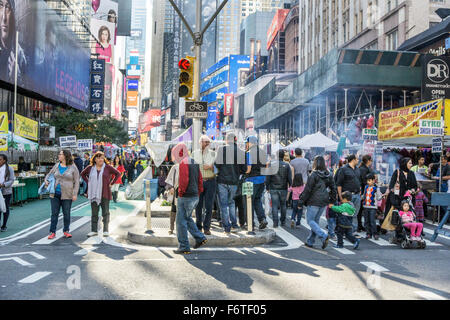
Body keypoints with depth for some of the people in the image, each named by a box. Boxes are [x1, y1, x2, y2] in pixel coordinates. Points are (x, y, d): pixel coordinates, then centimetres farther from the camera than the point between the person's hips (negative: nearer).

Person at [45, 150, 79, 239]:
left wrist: (75, 194, -8)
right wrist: (46, 181, 0)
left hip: (67, 195, -3)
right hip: (55, 194, 3)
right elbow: (49, 175, 23)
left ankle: (66, 231, 20)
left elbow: (76, 181, -2)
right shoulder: (56, 166, 10)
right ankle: (52, 232, 10)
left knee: (66, 214, 5)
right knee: (54, 213, 4)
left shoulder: (73, 167, -1)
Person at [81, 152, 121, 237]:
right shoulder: (90, 168, 5)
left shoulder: (107, 167, -2)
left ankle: (106, 230, 8)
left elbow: (118, 174, 1)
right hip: (94, 194, 2)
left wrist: (111, 183, -2)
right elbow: (83, 174, 21)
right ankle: (94, 230, 14)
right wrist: (88, 182, 10)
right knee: (94, 213, 7)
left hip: (104, 194, -2)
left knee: (105, 213, 1)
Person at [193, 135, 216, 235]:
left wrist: (210, 167, -12)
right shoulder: (195, 154, 8)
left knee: (209, 206, -3)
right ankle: (198, 226, 17)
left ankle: (206, 228, 4)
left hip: (210, 181, 0)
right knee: (198, 205, 3)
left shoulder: (213, 154, 6)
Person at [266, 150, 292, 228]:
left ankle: (275, 223, -4)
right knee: (283, 205, 14)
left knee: (274, 206, 1)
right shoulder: (286, 165, -3)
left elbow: (268, 178, -3)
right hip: (283, 189, 1)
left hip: (273, 189, -1)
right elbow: (289, 178, -3)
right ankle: (283, 222, 22)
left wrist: (267, 187, 7)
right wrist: (290, 186, 11)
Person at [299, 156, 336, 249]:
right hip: (324, 202, 7)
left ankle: (324, 236, -13)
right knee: (316, 221, 14)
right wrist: (332, 200, 19)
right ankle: (310, 241, 20)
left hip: (314, 201, -7)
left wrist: (301, 201, -6)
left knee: (310, 220, 3)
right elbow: (333, 188, 11)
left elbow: (307, 189, -13)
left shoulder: (314, 175, -14)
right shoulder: (328, 175, 7)